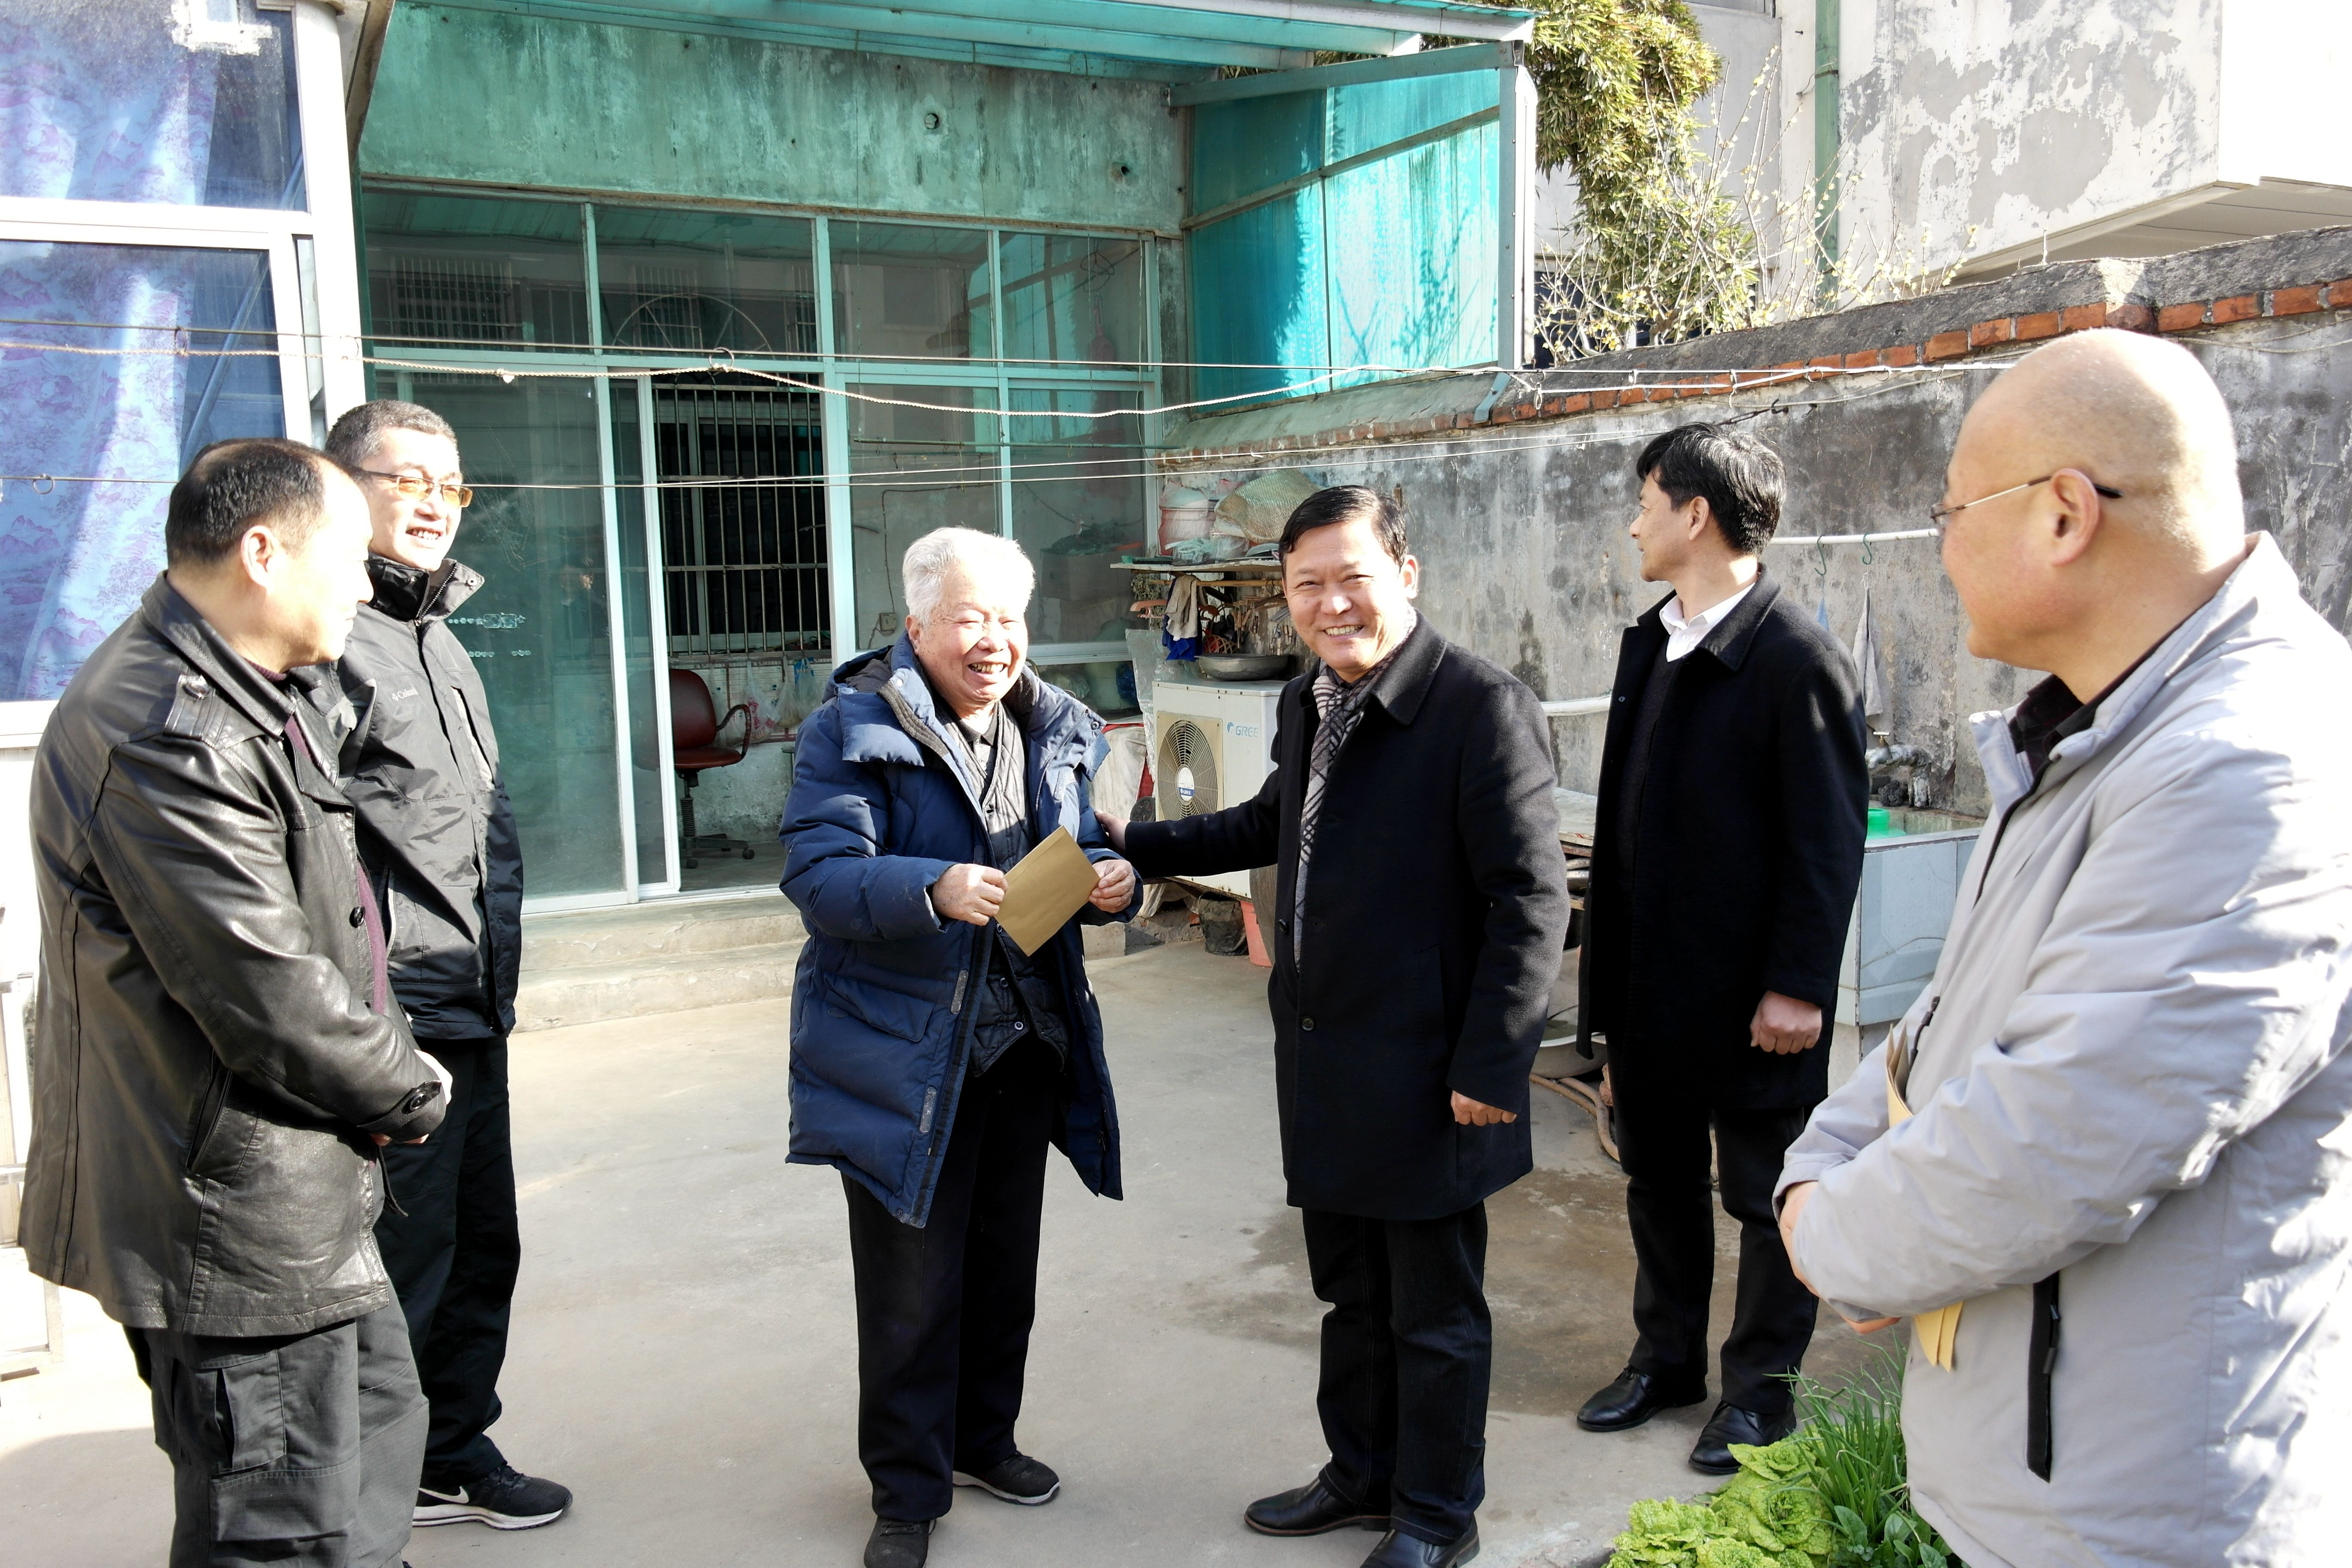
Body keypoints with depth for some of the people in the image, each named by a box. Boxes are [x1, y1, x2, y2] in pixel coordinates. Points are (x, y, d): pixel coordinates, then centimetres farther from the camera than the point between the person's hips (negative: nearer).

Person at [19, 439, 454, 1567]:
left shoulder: (258, 699, 11)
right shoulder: (163, 739, -24)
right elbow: (272, 998, -25)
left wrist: (389, 1069, 4)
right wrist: (409, 1091, -8)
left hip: (304, 1198, 11)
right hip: (233, 1226, -11)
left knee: (378, 1424, 24)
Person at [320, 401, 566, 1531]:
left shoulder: (438, 636, 17)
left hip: (470, 1013, 9)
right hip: (396, 1026, -9)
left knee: (484, 1245, 18)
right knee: (402, 1266, 1)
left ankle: (454, 1452, 36)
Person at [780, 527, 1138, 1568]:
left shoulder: (1057, 729, 7)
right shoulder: (852, 729, -12)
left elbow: (1080, 851, 12)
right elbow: (817, 874, -20)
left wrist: (1111, 881, -11)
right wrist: (934, 890, -36)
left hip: (1026, 1045, 6)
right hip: (904, 1057, -5)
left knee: (1006, 1264, 19)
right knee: (912, 1284, 5)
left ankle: (984, 1436, 41)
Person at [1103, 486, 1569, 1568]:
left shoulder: (1483, 707, -18)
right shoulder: (1306, 704, 8)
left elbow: (1532, 901, -19)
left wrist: (1490, 1066, -19)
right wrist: (1128, 844, 20)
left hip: (1425, 1076, -7)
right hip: (1323, 1067, 8)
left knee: (1435, 1315, 11)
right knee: (1350, 1297, 23)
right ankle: (1362, 1475, 42)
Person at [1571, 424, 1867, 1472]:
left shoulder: (1799, 661, -16)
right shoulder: (1649, 642, 8)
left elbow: (1828, 841, -16)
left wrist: (1798, 987, -17)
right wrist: (1608, 959, 13)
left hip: (1749, 992, -7)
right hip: (1649, 979, 8)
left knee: (1765, 1195, 11)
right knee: (1658, 1179, 19)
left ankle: (1759, 1385, 28)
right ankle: (1666, 1356, 37)